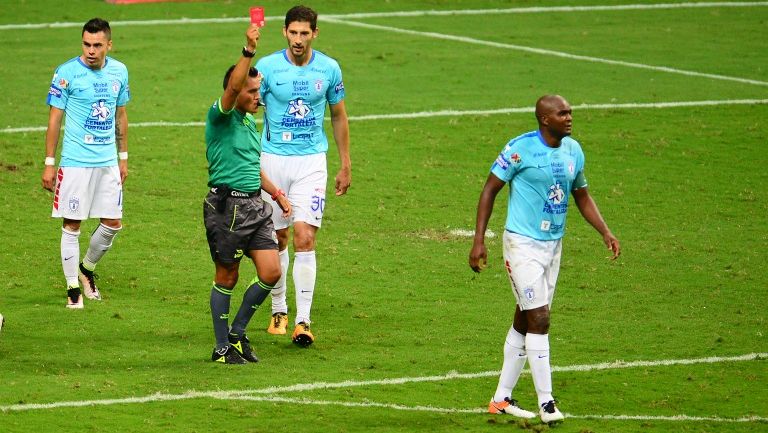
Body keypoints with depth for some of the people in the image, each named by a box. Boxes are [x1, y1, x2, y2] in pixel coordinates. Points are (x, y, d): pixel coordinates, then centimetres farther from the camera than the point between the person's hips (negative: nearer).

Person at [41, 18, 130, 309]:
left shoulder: (119, 71, 5)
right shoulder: (67, 73, -9)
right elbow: (54, 119, -5)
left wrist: (123, 158, 18)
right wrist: (49, 163, -7)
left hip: (108, 162, 5)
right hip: (75, 162, -5)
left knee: (112, 224, 7)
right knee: (72, 226, -2)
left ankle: (87, 269, 31)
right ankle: (73, 288, 7)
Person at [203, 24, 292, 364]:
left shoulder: (251, 123, 17)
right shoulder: (220, 117, -8)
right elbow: (232, 87, -29)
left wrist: (278, 195, 23)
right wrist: (249, 51, -38)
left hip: (255, 206, 7)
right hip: (226, 206, -7)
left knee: (271, 272, -1)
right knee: (227, 278, 2)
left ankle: (238, 332, 16)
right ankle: (222, 348, 13)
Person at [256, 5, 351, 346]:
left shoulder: (329, 69, 0)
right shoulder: (267, 67, -6)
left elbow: (338, 116, 13)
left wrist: (346, 165, 14)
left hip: (311, 161, 0)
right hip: (273, 160, 0)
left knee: (305, 239, -11)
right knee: (277, 240, 8)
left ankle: (303, 321, -11)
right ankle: (279, 310, 27)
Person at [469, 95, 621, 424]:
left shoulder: (573, 150, 6)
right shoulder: (520, 148, -14)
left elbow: (581, 196, 18)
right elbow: (490, 189, -8)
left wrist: (605, 233, 6)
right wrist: (479, 240, -13)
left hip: (554, 245, 7)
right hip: (523, 245, -7)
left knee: (524, 321, 12)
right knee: (539, 319, -11)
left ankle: (501, 399, 20)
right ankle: (546, 403, -7)